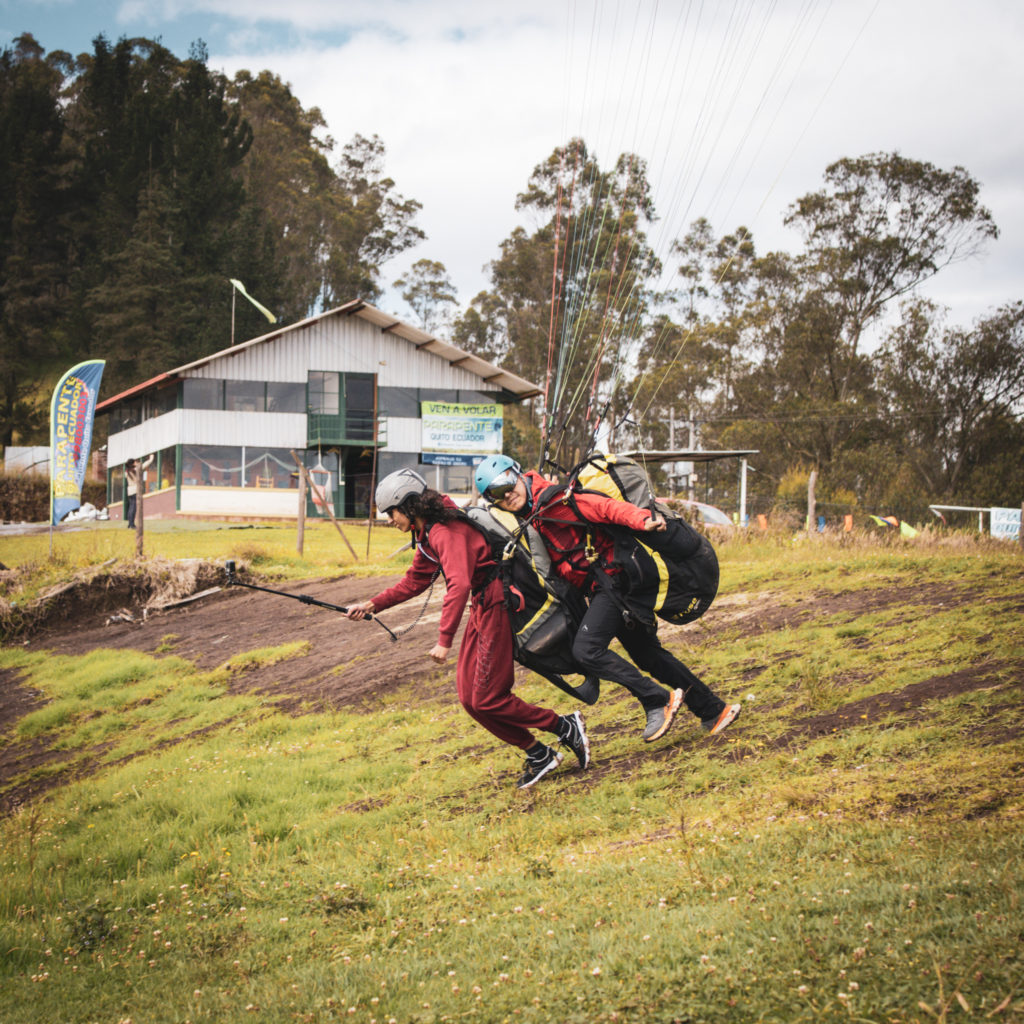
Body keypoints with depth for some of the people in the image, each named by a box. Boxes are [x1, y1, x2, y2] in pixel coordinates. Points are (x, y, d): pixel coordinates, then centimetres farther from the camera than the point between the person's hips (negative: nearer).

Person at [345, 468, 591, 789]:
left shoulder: (446, 531, -21)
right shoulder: (427, 535, 12)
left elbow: (459, 585, -32)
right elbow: (413, 582, 24)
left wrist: (445, 640, -37)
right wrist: (372, 605, 16)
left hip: (497, 606, -10)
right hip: (481, 609, 10)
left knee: (488, 699, -8)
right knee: (469, 696, 7)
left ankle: (567, 728, 5)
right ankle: (538, 755, 13)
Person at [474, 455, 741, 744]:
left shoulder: (553, 501, -14)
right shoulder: (526, 521, 11)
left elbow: (604, 507, -23)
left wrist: (641, 519, -38)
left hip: (612, 578, -9)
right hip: (601, 589, 9)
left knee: (586, 649, -20)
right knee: (647, 653, 14)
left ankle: (659, 700, -8)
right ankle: (714, 710, 24)